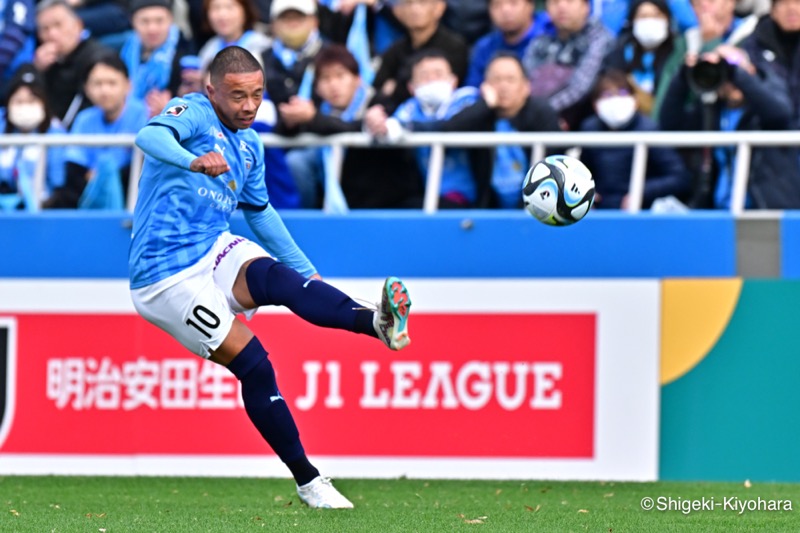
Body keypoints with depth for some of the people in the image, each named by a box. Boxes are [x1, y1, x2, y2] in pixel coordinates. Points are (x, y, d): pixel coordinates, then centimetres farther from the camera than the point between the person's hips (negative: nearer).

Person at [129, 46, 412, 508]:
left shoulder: (250, 145, 16)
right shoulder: (193, 114, -7)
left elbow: (261, 212, 32)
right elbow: (150, 136, -31)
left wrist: (308, 271, 34)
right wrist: (194, 161, -52)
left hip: (216, 250, 5)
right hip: (167, 276, -5)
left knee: (277, 278, -30)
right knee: (253, 364, -19)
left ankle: (377, 322, -54)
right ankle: (307, 481, -20)